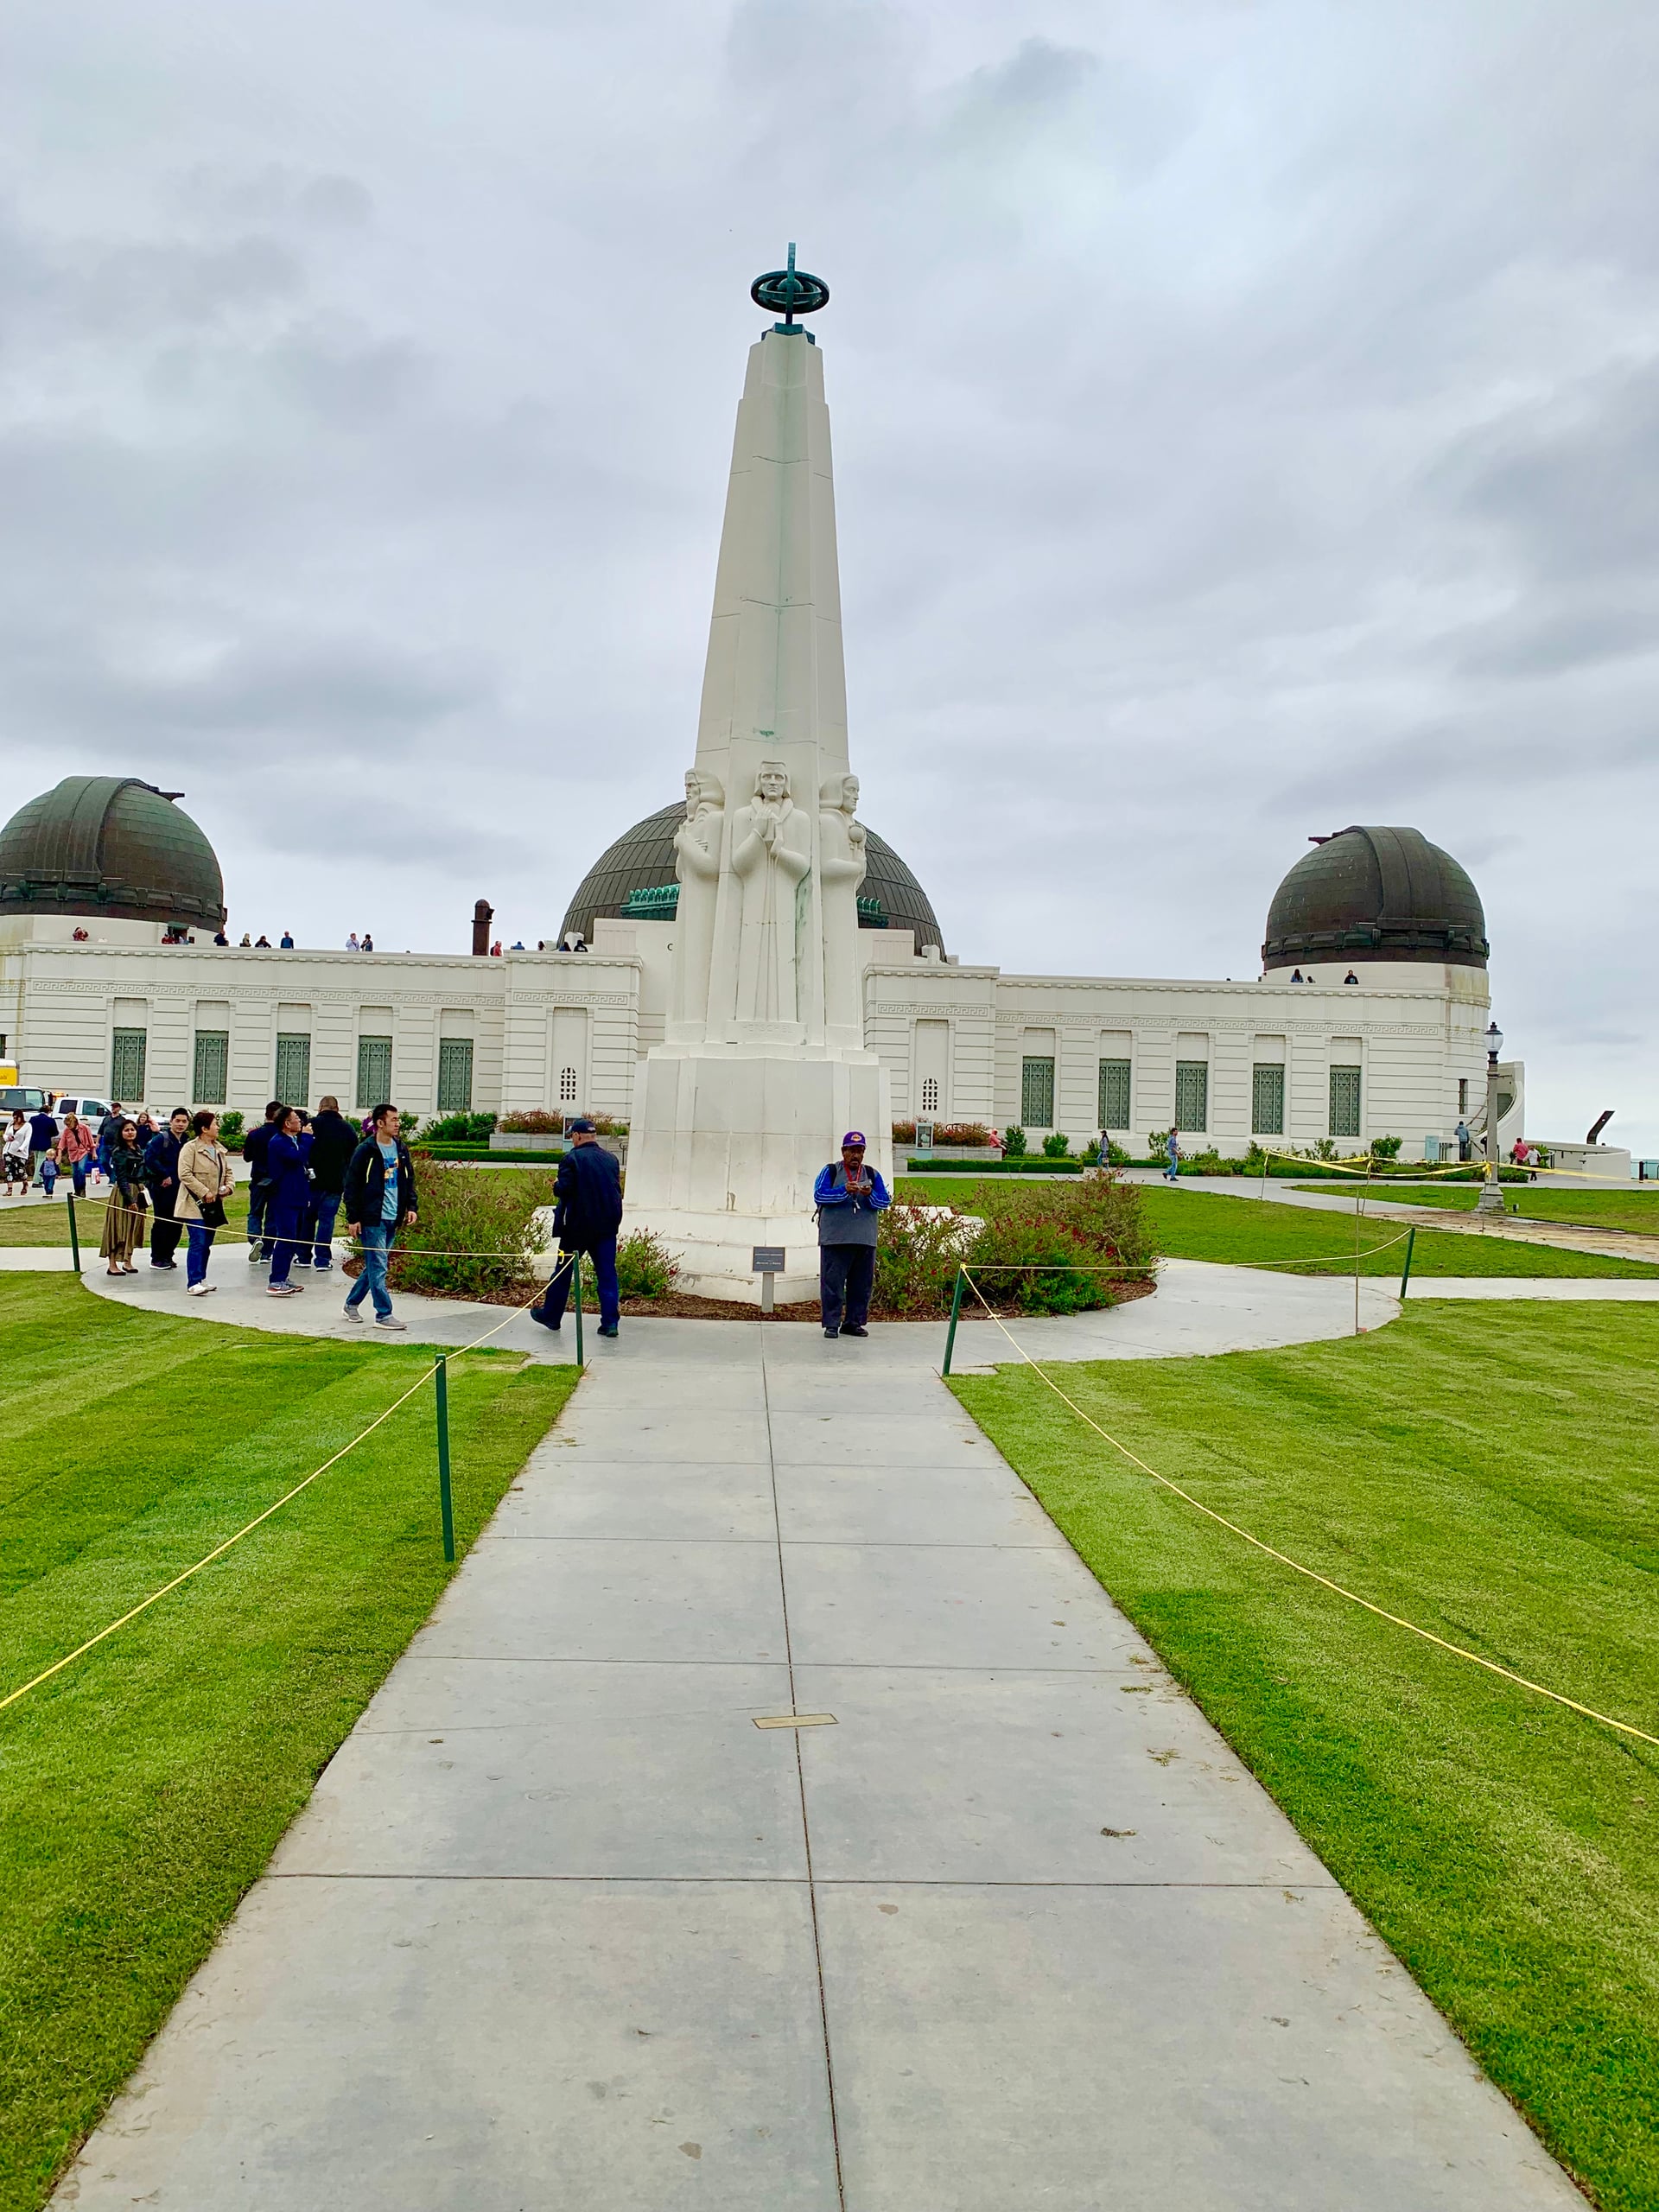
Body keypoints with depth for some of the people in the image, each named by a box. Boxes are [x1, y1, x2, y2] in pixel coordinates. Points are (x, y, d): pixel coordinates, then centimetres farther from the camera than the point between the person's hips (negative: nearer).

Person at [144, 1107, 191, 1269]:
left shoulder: (187, 1141, 10)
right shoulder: (161, 1139, -9)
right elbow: (150, 1158, -20)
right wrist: (165, 1175, -18)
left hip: (180, 1189, 6)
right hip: (163, 1189, -6)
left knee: (176, 1224, 9)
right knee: (162, 1223, -1)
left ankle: (168, 1256, 21)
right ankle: (157, 1258, 8)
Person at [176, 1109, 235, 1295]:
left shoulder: (220, 1149, 13)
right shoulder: (190, 1148, -10)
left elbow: (228, 1172, 21)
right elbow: (185, 1174, -17)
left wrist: (228, 1186, 0)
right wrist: (204, 1193, -19)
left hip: (213, 1205, 8)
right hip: (195, 1204, -8)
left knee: (206, 1244, 12)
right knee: (198, 1243, -12)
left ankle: (201, 1280, 21)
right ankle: (193, 1284, -12)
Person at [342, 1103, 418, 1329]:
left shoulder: (401, 1149, 10)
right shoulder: (365, 1151, -9)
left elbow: (409, 1180, 18)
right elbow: (352, 1186, -7)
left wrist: (411, 1207, 6)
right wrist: (353, 1218, -10)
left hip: (393, 1219, 7)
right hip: (372, 1219, -7)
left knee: (375, 1266, 14)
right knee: (378, 1266, -7)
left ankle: (352, 1303, 29)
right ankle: (384, 1315, -4)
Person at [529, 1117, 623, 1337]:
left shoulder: (571, 1159, -11)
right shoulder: (611, 1159, 6)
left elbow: (563, 1189, -17)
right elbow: (617, 1190, 11)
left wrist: (556, 1185, 4)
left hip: (577, 1226, -4)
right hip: (607, 1226, 4)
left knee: (564, 1270, 11)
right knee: (607, 1273, 4)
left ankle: (551, 1315, 23)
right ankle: (610, 1321, -2)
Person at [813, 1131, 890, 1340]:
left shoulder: (873, 1174, 14)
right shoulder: (830, 1171, 6)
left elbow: (885, 1201, 6)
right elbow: (819, 1196, -7)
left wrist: (870, 1195, -15)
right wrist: (845, 1191, -19)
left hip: (865, 1240, 3)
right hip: (835, 1239, -3)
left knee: (862, 1284, 5)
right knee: (832, 1282, -5)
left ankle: (853, 1323, 14)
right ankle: (831, 1324, 0)